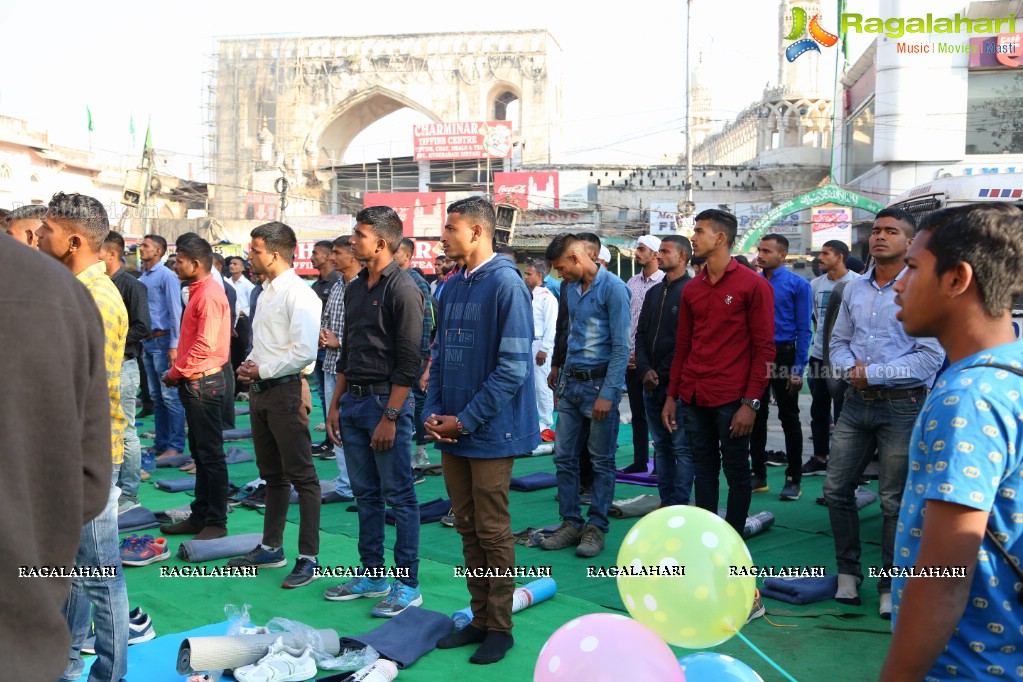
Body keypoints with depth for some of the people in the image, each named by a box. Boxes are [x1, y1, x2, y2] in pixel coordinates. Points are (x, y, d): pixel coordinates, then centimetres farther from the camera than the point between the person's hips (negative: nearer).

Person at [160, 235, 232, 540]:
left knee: (210, 455, -3)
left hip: (204, 383, -10)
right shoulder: (198, 291, 16)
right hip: (194, 382, 10)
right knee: (200, 452, 15)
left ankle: (216, 523, 4)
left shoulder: (209, 295, -16)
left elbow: (205, 345, -22)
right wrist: (178, 373, 10)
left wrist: (175, 373, -11)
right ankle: (200, 517, 24)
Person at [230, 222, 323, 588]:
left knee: (301, 476, -3)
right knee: (272, 474, 18)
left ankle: (308, 558, 4)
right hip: (261, 391, 10)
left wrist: (263, 370, -15)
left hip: (286, 390, -10)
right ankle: (271, 547, 30)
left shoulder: (299, 294, -14)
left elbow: (304, 352, -22)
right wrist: (250, 364, 4)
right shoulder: (266, 292, 15)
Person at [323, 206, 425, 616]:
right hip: (353, 400, 8)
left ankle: (407, 583, 9)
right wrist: (335, 404, 14)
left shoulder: (402, 290, -12)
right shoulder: (355, 289, 14)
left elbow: (409, 362, -15)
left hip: (386, 401, -8)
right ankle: (373, 574, 25)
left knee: (399, 496, 0)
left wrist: (390, 417, -18)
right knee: (366, 494, 14)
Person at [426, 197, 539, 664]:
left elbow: (513, 367, -18)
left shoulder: (506, 285, -12)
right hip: (452, 433, 7)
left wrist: (465, 420, -15)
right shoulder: (452, 288, 11)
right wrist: (434, 413, 1)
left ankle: (500, 627, 18)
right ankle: (479, 619, 27)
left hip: (490, 432, -7)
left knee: (493, 532, 3)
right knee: (468, 529, 14)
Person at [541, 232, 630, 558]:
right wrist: (562, 380, 14)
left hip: (600, 382, -7)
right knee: (564, 456, 7)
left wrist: (608, 394, -17)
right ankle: (570, 523, 18)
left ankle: (596, 527, 14)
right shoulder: (571, 288, 10)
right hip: (571, 381, 7)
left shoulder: (612, 288, -11)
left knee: (602, 461, 4)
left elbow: (621, 346, -14)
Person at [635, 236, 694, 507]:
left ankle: (680, 505, 4)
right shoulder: (654, 292, 16)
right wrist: (645, 370, -1)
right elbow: (640, 335, 14)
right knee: (661, 445, 13)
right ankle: (666, 501, 21)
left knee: (682, 447, -2)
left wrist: (661, 373, -12)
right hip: (652, 383, 8)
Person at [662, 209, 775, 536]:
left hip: (732, 399, -5)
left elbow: (764, 347, -8)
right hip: (693, 398, 5)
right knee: (703, 470, 11)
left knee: (736, 472, 5)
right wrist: (671, 396, 12)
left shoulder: (754, 284, -5)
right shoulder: (691, 289, 11)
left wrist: (751, 402, -14)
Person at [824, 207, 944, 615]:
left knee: (895, 500, 4)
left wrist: (872, 373, -14)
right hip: (857, 402, 6)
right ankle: (848, 571, 24)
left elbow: (930, 358, -14)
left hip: (902, 405, -5)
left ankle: (891, 585, 19)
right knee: (836, 489, 7)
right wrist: (851, 368, -5)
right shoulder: (855, 288, 9)